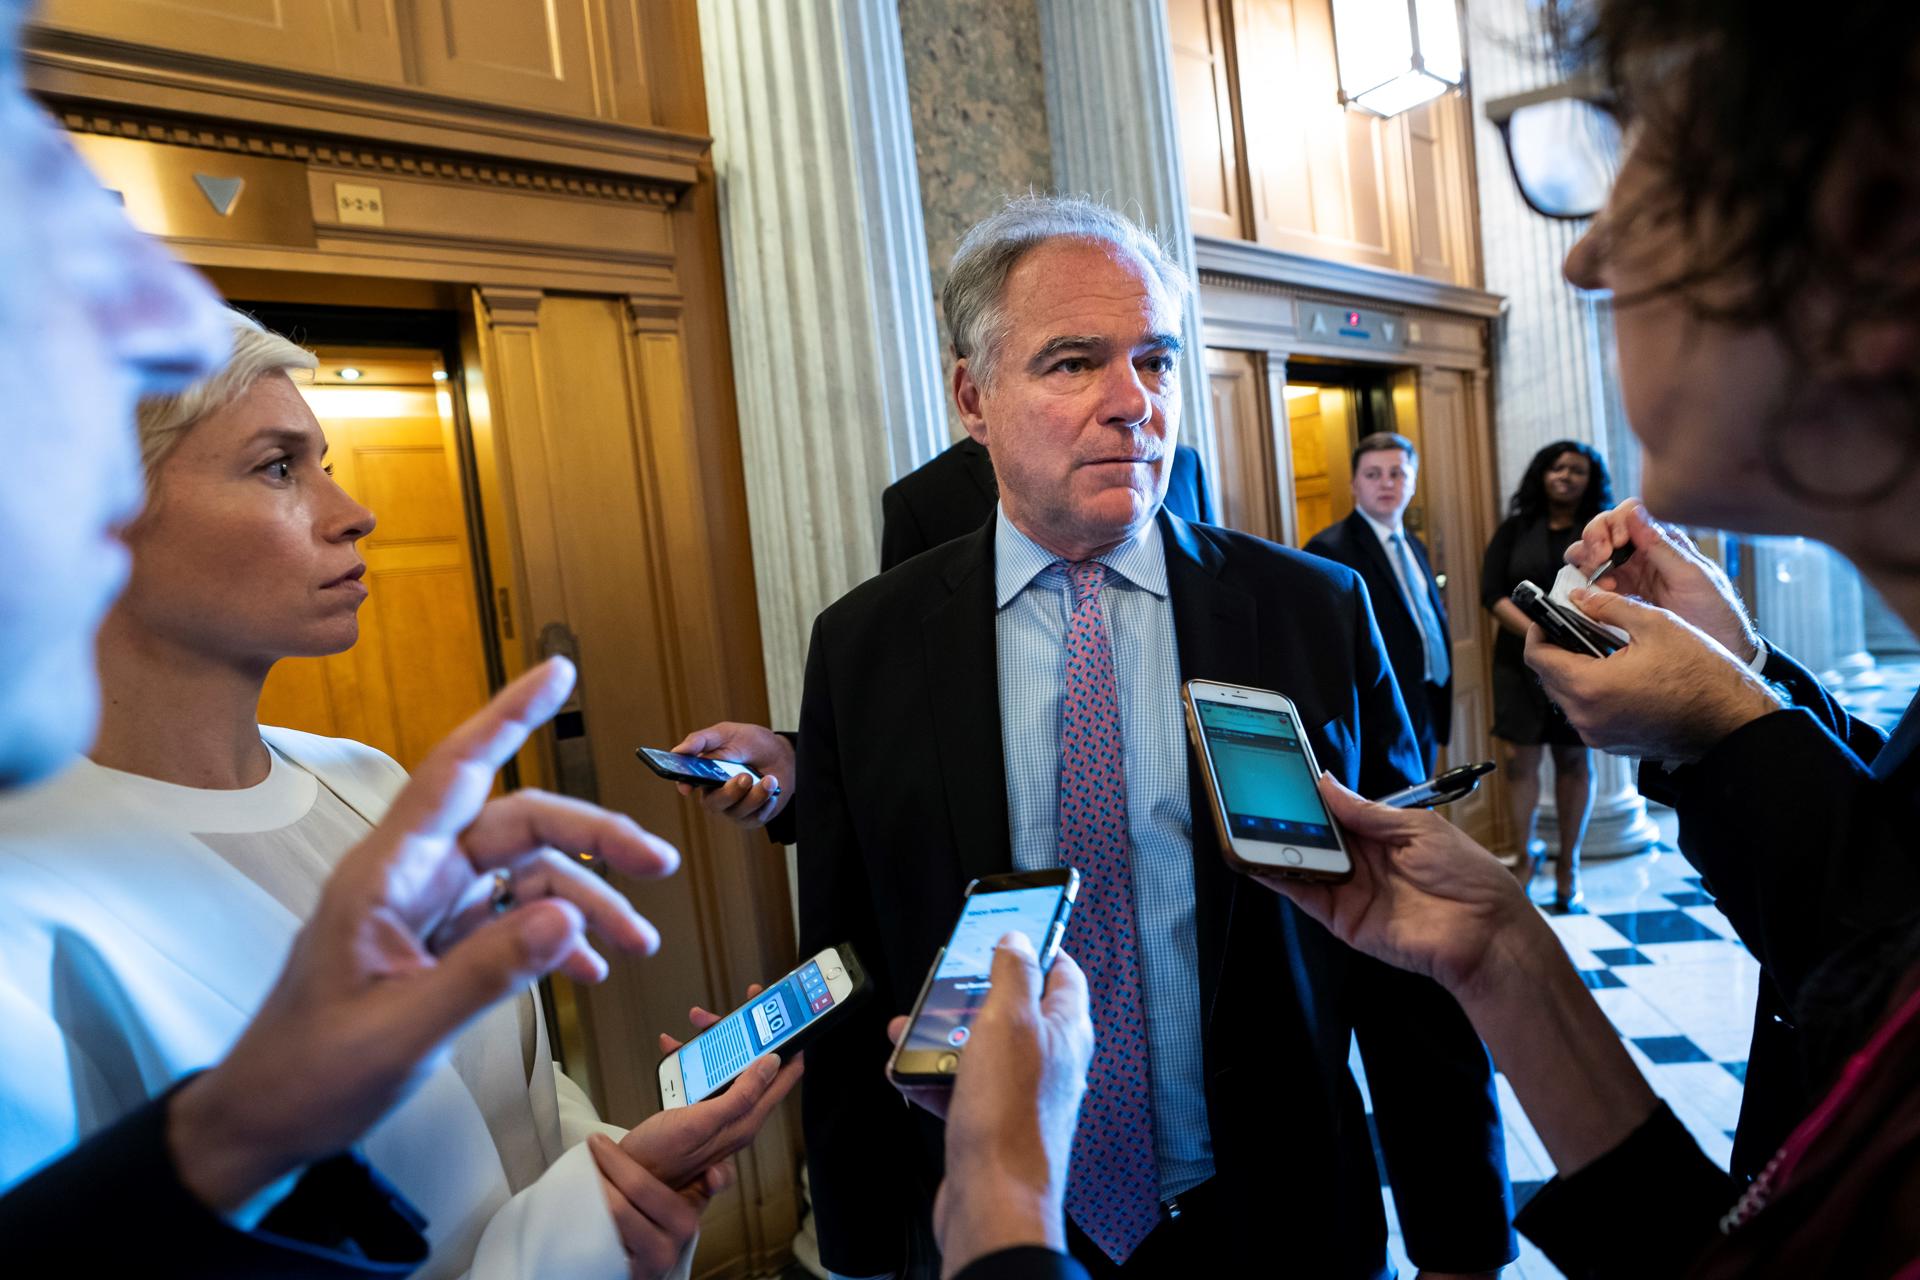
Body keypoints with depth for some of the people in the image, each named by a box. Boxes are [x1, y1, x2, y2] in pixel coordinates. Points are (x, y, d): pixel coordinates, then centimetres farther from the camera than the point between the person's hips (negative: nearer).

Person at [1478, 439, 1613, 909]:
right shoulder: (1514, 529, 7)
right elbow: (1492, 593, -1)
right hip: (1520, 660, 0)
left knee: (1574, 760, 5)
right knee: (1519, 759, -4)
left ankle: (1568, 864, 13)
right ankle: (1525, 857, 10)